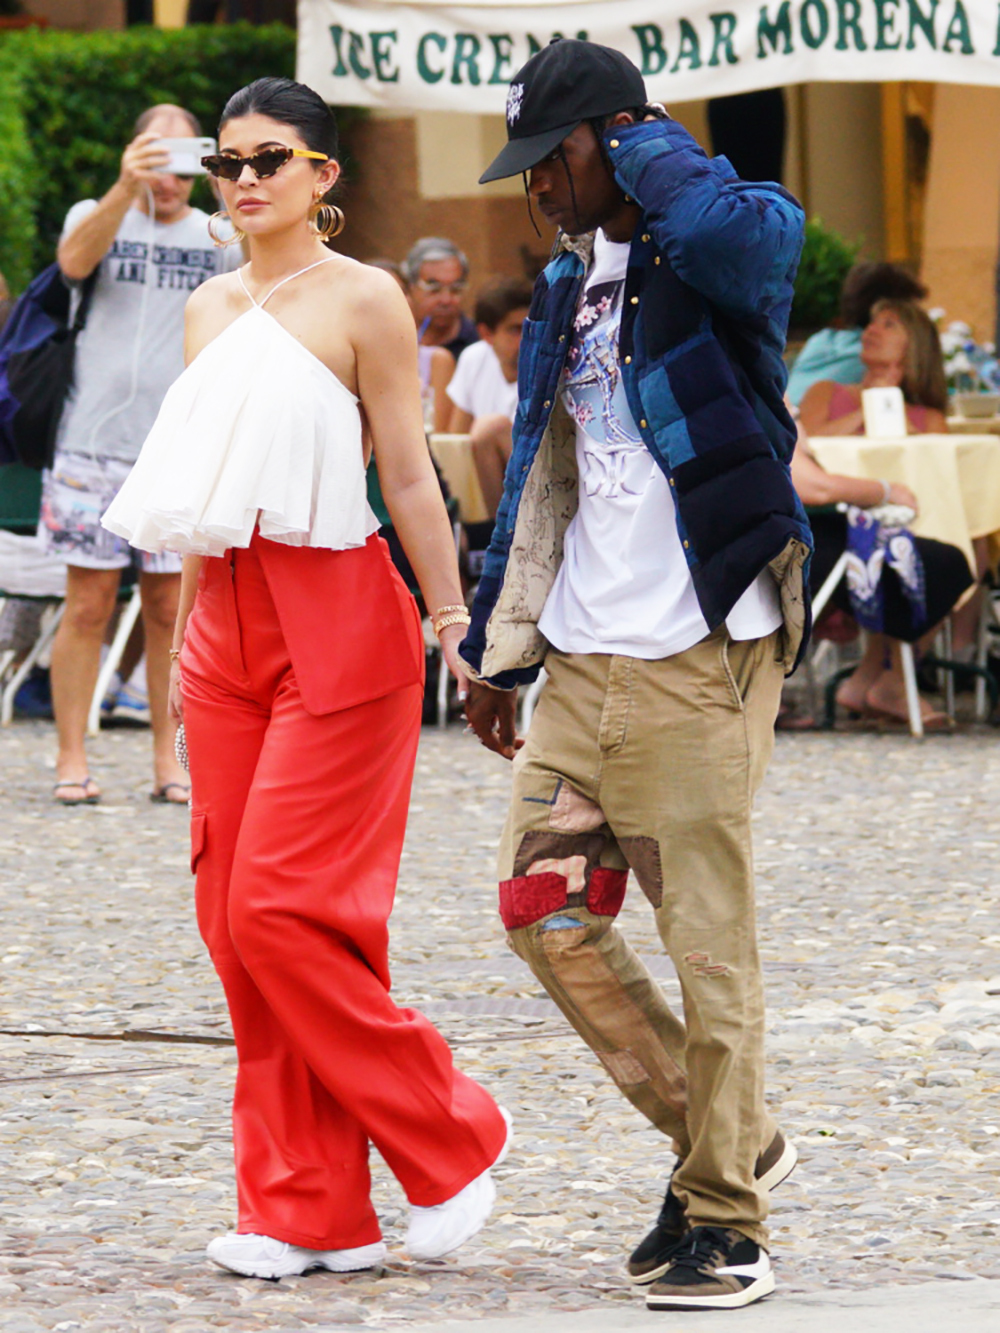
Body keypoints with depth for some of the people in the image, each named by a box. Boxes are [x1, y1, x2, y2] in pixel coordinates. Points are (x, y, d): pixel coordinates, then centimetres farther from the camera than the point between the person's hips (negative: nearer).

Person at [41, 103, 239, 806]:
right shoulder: (98, 217, 5)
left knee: (170, 608, 3)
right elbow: (75, 261, -17)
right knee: (89, 605, -2)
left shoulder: (216, 235, 11)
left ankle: (169, 760, 10)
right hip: (95, 444, -2)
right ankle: (72, 758, 4)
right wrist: (126, 188, -33)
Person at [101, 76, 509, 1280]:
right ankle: (310, 1209, 9)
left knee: (282, 911, -12)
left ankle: (446, 1143, 4)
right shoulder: (211, 309, 14)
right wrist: (184, 643, 19)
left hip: (337, 620, -7)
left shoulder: (361, 300, -5)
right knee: (234, 920, 3)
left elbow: (409, 478, -6)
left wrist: (454, 620, -8)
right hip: (227, 626, 7)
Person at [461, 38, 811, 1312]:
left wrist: (647, 147, -15)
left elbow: (735, 229, -35)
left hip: (698, 664, -8)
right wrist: (498, 647, 22)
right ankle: (727, 1139, 20)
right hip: (583, 660, 8)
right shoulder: (569, 286, 16)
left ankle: (725, 1221, 8)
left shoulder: (720, 253, -8)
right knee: (544, 910, 7)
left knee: (709, 943, -3)